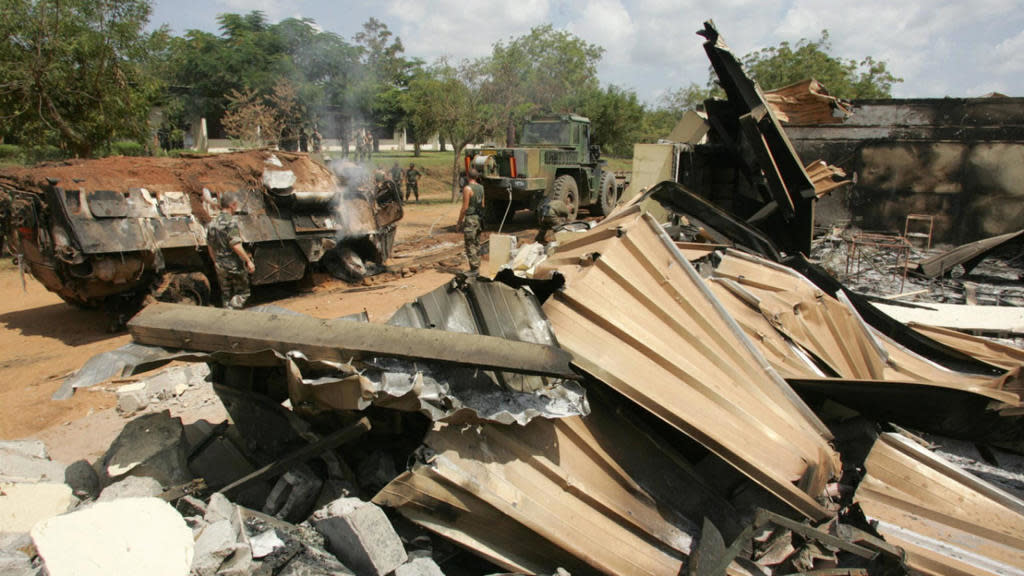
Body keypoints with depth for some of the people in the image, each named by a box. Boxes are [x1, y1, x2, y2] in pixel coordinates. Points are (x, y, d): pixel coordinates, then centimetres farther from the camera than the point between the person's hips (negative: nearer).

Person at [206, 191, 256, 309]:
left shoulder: (212, 223, 7)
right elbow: (236, 246, -24)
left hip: (220, 266, 7)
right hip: (235, 265, -7)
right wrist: (248, 261, -18)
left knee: (226, 294, 17)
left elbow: (210, 247, 14)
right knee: (242, 292, 6)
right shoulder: (231, 221, -17)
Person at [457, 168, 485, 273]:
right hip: (479, 218, 8)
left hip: (470, 218, -8)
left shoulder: (467, 188, -15)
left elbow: (465, 207, -16)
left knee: (470, 245, -3)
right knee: (476, 244, 15)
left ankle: (474, 269, -2)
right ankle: (477, 267, 20)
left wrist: (459, 222, -10)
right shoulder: (480, 188, 9)